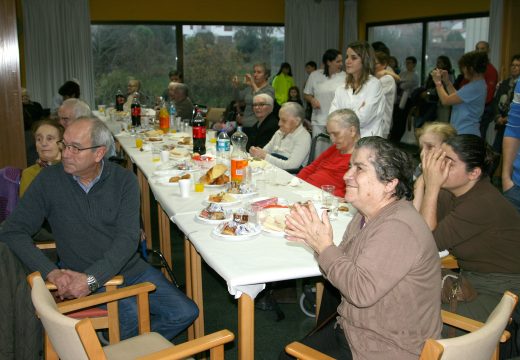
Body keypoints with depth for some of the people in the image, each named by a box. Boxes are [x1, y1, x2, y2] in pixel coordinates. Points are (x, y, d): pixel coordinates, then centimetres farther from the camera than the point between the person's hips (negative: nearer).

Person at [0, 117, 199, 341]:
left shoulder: (123, 180, -4)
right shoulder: (49, 180, -5)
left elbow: (128, 239, -12)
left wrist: (91, 278, -26)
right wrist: (52, 272, -20)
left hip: (131, 269, 3)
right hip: (82, 278, -2)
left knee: (185, 313, -7)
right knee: (132, 317, -29)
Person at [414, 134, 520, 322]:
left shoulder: (484, 204, -26)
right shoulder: (450, 192, -1)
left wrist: (432, 186, -27)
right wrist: (425, 178, -17)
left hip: (501, 293, -8)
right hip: (471, 281, 8)